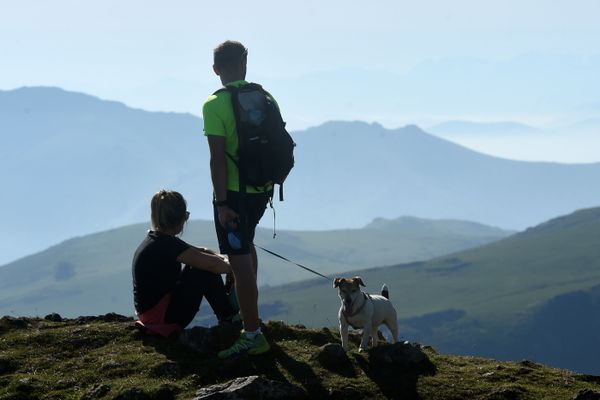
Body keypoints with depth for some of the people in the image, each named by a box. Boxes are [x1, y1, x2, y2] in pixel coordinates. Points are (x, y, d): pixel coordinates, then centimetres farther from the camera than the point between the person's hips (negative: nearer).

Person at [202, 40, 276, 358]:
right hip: (262, 189, 7)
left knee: (240, 259, -5)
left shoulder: (214, 106, -14)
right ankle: (247, 311, 42)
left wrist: (222, 204, -17)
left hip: (233, 192, -7)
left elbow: (218, 158, -19)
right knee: (246, 246, 28)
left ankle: (253, 335, -6)